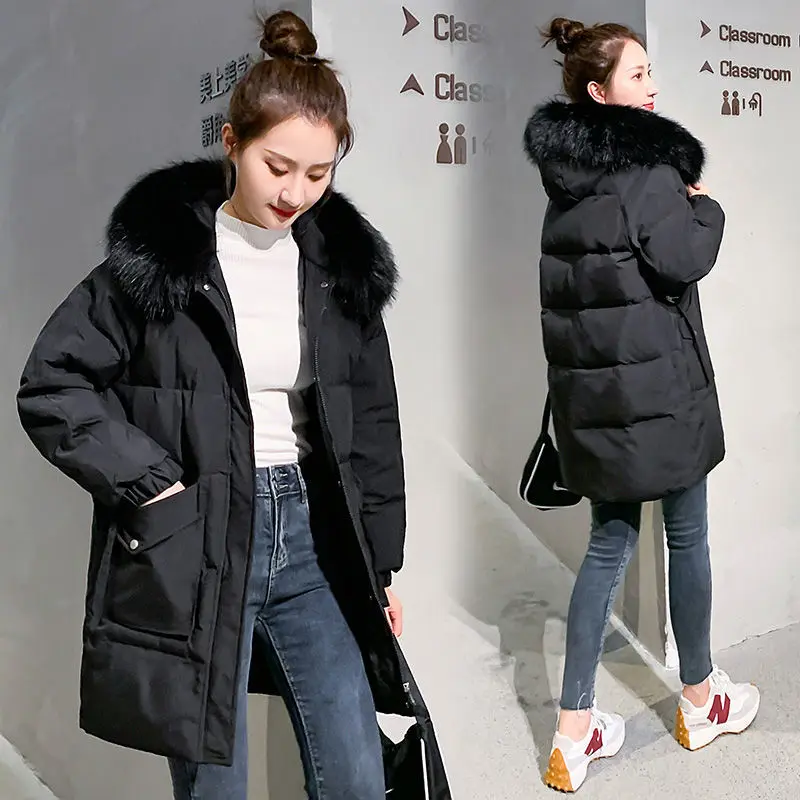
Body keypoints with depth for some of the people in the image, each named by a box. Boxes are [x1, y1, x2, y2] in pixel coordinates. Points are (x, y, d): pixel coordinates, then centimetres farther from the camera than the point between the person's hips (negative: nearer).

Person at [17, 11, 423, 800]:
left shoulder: (343, 261, 5)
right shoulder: (158, 252, -8)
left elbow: (372, 422, 11)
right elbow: (50, 385, -6)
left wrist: (380, 565, 12)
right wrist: (150, 483, -14)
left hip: (311, 540, 4)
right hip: (190, 551, -4)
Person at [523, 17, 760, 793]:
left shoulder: (567, 166, 12)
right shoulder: (644, 161, -13)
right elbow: (682, 260, -18)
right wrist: (705, 206, 0)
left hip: (590, 385, 7)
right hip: (655, 380, -7)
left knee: (609, 542, 11)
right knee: (686, 536, 11)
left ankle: (575, 732, 13)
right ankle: (700, 702, 31)